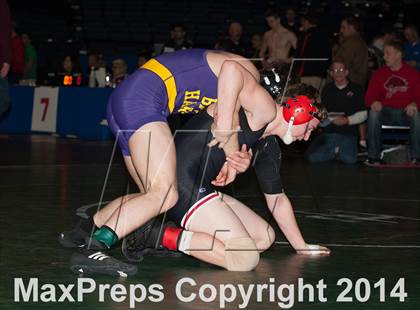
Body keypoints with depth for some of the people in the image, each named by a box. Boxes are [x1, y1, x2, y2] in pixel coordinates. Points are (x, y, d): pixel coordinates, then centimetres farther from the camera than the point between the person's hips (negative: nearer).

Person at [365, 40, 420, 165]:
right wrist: (374, 102, -22)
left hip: (406, 113, -1)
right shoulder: (379, 74, 7)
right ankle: (373, 156, -26)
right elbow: (369, 97, 3)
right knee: (373, 113, -30)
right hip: (386, 112, 1)